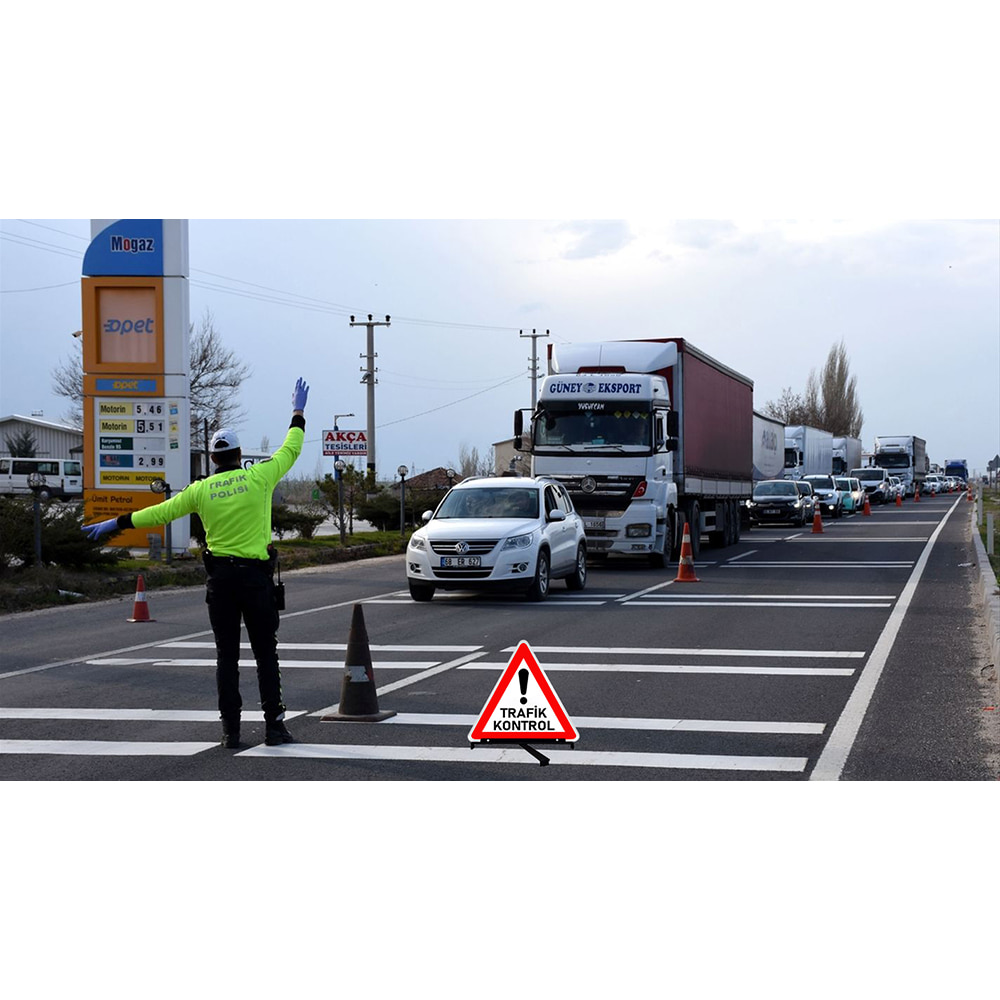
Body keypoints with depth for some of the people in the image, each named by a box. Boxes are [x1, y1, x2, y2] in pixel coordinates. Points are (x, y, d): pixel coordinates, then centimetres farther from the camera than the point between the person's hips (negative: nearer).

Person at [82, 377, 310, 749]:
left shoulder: (201, 489, 1)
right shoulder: (258, 477, -4)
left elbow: (159, 513, 7)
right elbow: (290, 450, 10)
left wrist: (116, 523, 18)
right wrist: (298, 412, 24)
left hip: (219, 576, 2)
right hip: (255, 575, -2)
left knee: (226, 656, 7)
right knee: (265, 653, 4)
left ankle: (230, 729, 6)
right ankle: (274, 725, 3)